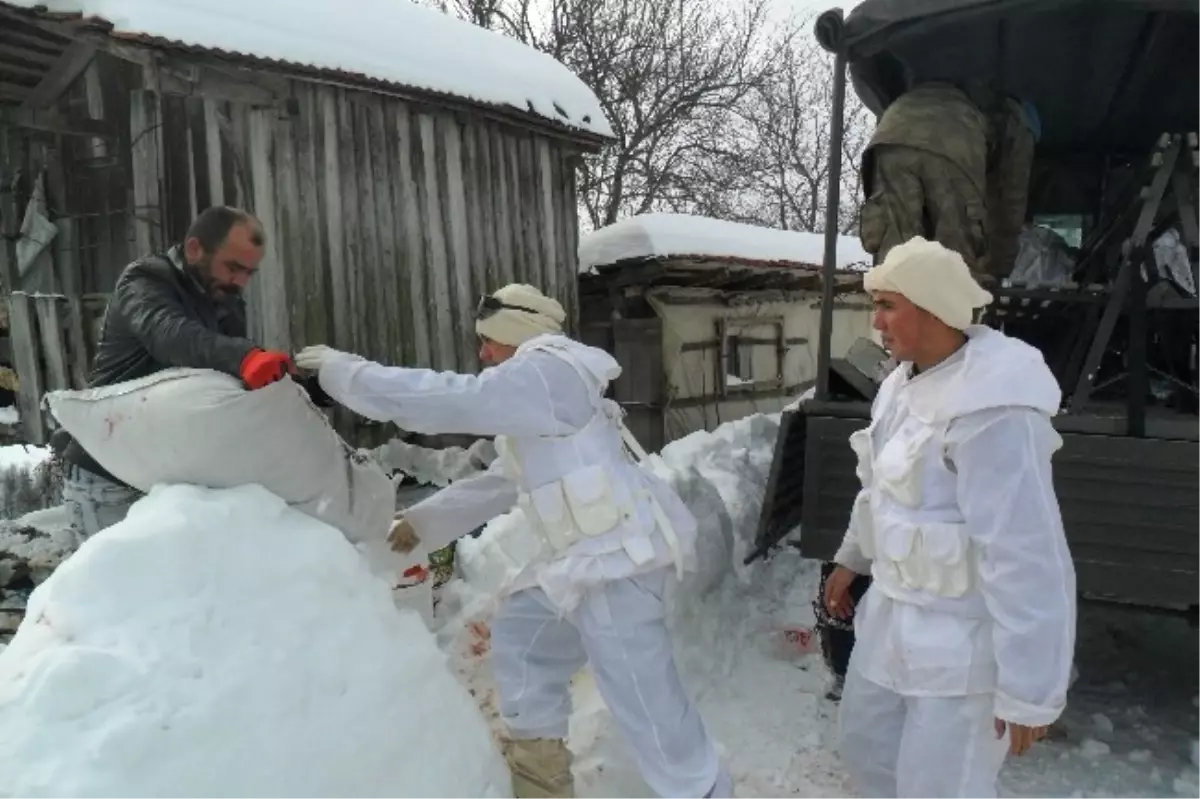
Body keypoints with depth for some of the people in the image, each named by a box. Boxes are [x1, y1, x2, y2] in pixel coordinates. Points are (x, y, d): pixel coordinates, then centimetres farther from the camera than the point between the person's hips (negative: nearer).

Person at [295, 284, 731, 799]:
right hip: (584, 555, 11)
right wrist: (423, 522, 22)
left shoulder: (544, 373, -12)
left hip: (615, 557, -11)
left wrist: (340, 370, -7)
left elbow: (446, 399, -17)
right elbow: (501, 483, 24)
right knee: (520, 636, 20)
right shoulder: (539, 392, 21)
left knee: (642, 695, -6)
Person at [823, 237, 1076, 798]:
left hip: (967, 636, -9)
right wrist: (852, 560, 25)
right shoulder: (908, 382, 2)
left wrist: (1030, 691, -22)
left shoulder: (990, 410, -29)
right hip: (898, 609, 9)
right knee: (865, 742, 24)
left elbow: (1027, 558, -27)